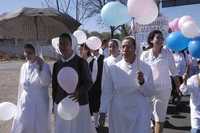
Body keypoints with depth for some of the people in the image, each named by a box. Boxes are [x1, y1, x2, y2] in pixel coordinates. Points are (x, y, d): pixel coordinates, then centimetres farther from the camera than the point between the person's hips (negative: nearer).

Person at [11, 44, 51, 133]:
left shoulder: (44, 66, -10)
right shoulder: (24, 67, 5)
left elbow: (46, 83, -24)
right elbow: (21, 86, 12)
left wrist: (40, 67, -31)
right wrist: (19, 102, 15)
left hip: (40, 103, -4)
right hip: (25, 103, 4)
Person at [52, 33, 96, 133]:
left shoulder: (81, 62, -9)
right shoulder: (57, 64, 5)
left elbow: (88, 82, -8)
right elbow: (54, 86, 12)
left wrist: (78, 92, -25)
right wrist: (54, 104, 15)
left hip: (79, 104, -4)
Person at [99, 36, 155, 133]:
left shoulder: (145, 68, -3)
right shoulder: (113, 69, -5)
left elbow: (150, 92, -1)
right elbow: (106, 92, -1)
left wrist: (142, 82, -18)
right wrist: (103, 112, -3)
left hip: (140, 114, 0)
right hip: (119, 114, 0)